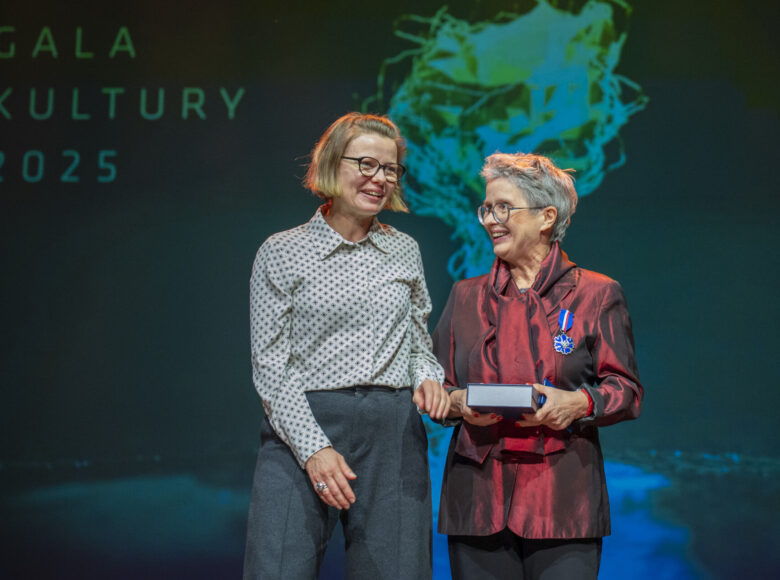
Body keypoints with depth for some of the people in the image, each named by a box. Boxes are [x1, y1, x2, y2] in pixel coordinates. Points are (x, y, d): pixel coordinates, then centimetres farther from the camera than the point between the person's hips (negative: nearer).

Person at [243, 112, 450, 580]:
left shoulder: (405, 251, 14)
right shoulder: (282, 253, 3)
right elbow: (270, 366, 0)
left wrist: (428, 378, -1)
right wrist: (312, 448, -11)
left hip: (393, 435, 3)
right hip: (302, 427, -3)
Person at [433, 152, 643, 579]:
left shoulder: (596, 294, 7)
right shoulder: (465, 297, 15)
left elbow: (627, 391, 4)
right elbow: (437, 386, 16)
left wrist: (579, 403, -16)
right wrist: (459, 402, -7)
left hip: (563, 499, -2)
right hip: (479, 495, 2)